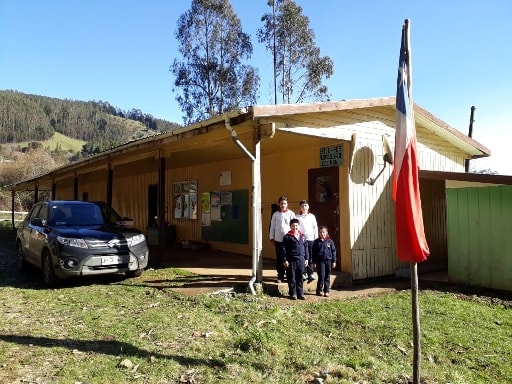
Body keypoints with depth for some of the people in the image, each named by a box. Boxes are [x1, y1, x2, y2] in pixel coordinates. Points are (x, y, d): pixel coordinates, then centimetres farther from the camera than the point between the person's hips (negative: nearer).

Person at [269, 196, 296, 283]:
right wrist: (272, 237, 8)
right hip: (278, 239, 2)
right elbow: (272, 226, 10)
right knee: (279, 258, 5)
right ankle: (280, 276, 15)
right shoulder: (275, 214, 6)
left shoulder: (291, 214, 2)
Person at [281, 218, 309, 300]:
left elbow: (306, 248, 15)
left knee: (300, 277, 10)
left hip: (301, 259, 4)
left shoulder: (303, 236, 11)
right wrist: (285, 260, -11)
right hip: (291, 260, -4)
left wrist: (306, 258, 11)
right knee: (292, 278, 3)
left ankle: (300, 293, 19)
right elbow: (284, 249, -7)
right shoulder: (287, 237, -5)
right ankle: (293, 293, 13)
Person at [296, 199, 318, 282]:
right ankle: (303, 273, 7)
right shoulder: (297, 217, 6)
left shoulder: (312, 216, 10)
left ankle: (310, 274, 2)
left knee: (310, 258, -1)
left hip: (310, 239, 1)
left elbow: (315, 228, 10)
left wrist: (316, 239, 4)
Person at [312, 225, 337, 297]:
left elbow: (333, 251, 7)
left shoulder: (330, 241, 4)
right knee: (321, 276, -7)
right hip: (320, 261, -2)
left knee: (327, 277, 6)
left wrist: (334, 261, 4)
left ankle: (326, 291, 14)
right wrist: (314, 262, 0)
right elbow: (314, 252, 3)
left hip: (328, 260, 2)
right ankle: (319, 290, 5)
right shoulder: (316, 242, 1)